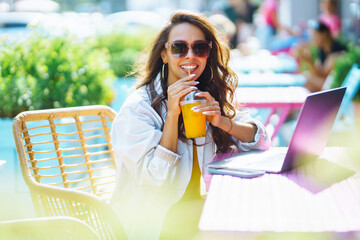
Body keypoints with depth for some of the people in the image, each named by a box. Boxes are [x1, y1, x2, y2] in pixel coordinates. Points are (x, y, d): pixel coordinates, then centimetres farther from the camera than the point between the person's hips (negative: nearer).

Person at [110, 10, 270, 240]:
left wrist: (222, 122, -18)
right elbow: (158, 180, -18)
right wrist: (172, 114, -23)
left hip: (196, 208, 6)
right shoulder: (138, 108, -13)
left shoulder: (207, 97, 6)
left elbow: (261, 139, 1)